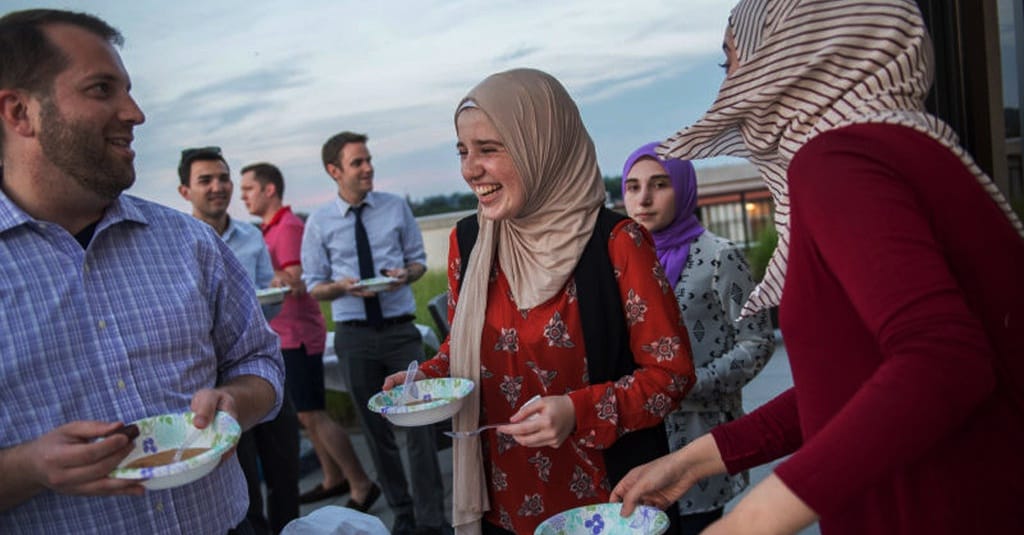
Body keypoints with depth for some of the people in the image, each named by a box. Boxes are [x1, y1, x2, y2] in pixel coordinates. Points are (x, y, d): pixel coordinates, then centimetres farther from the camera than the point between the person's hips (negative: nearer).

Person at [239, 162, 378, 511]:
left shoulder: (288, 226, -14)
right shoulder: (271, 228, 14)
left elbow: (295, 283, -21)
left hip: (297, 334, -9)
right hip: (285, 334, 9)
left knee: (313, 414, -6)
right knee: (306, 414, 14)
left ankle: (361, 485, 3)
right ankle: (334, 480, 24)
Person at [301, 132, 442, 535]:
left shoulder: (396, 207, 1)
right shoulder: (319, 223, 0)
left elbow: (418, 260, 9)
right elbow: (313, 287, 4)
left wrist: (405, 275, -14)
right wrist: (343, 286, -17)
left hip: (400, 330, 0)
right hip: (354, 336, 1)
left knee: (419, 422, -2)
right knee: (375, 429, 12)